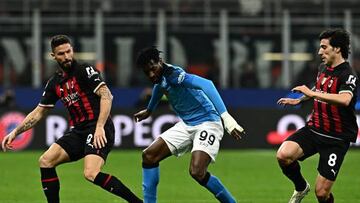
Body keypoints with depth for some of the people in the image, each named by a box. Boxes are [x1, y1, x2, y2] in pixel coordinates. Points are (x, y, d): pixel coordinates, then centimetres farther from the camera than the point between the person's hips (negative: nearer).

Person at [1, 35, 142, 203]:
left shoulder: (84, 70, -6)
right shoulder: (54, 83, 14)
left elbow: (106, 96, -15)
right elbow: (38, 113, 22)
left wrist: (99, 127, -25)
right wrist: (15, 132, 15)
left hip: (99, 130, -8)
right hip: (78, 131, 8)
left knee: (91, 174, -26)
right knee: (45, 161, -4)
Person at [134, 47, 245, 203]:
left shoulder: (174, 74, -22)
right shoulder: (160, 76, 5)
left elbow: (206, 84, -37)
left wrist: (226, 117, -46)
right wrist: (149, 111, 49)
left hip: (206, 123, -9)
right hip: (186, 124, 9)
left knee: (197, 171, -27)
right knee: (149, 155, 1)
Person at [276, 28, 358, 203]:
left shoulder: (348, 75, -16)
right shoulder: (323, 68, 9)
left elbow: (345, 100, -38)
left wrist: (312, 93, -35)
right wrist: (299, 100, 31)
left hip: (336, 139, -6)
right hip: (313, 129, 6)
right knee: (283, 155, -21)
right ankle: (301, 187, 8)